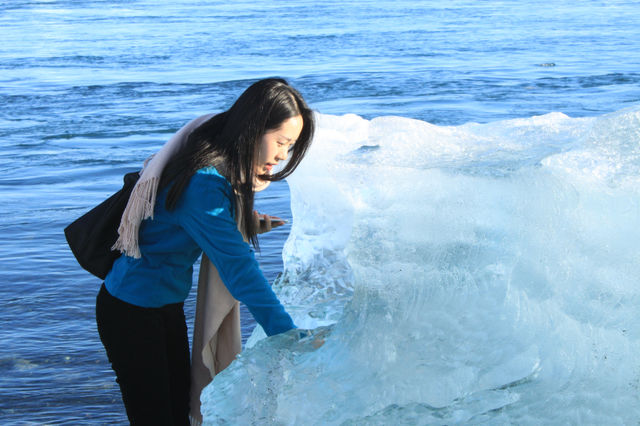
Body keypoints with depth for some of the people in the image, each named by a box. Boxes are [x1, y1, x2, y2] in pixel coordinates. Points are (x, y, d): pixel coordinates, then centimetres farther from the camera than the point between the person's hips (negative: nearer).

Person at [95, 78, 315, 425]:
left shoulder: (223, 169, 0)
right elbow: (237, 266, -34)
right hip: (131, 313, -9)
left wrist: (246, 224, -1)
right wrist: (287, 336, -36)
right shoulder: (202, 183, -30)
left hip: (168, 304, 9)